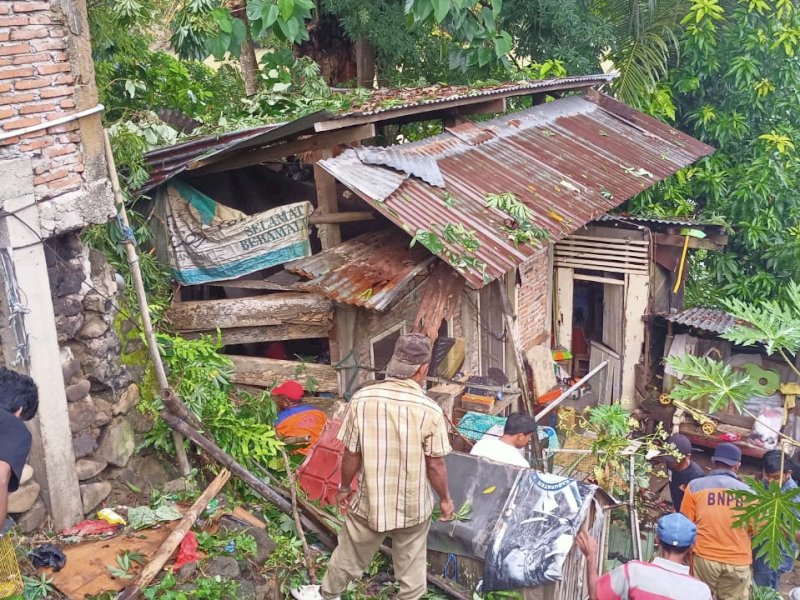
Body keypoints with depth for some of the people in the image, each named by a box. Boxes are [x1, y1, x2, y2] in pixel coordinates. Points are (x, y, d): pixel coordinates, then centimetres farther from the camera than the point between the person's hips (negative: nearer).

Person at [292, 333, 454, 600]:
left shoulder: (362, 399, -18)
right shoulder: (430, 411, -22)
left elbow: (351, 455, -8)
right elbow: (435, 465, -13)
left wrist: (344, 487, 10)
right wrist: (445, 499, 5)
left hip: (371, 500, 2)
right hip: (413, 505, -2)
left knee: (350, 554, 25)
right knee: (411, 565, 20)